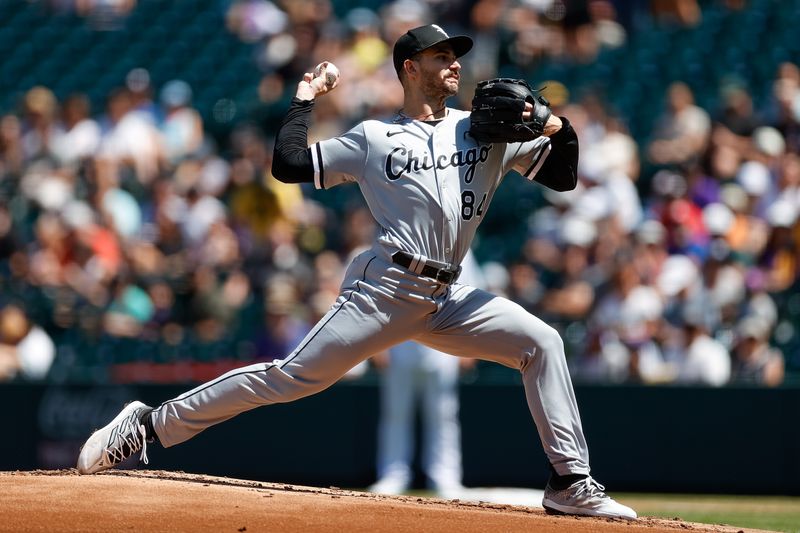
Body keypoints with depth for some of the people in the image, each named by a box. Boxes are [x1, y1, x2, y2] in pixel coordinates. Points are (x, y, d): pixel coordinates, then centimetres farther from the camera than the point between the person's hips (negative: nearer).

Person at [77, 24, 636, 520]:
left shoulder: (488, 130, 15)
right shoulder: (373, 138, 8)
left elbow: (562, 176, 13)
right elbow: (288, 164, 4)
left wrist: (559, 128, -5)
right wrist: (305, 102, 11)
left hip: (448, 299, 4)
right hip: (386, 289, -4)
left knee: (542, 342, -11)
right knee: (295, 375, -11)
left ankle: (571, 482, -8)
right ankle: (149, 424, -7)